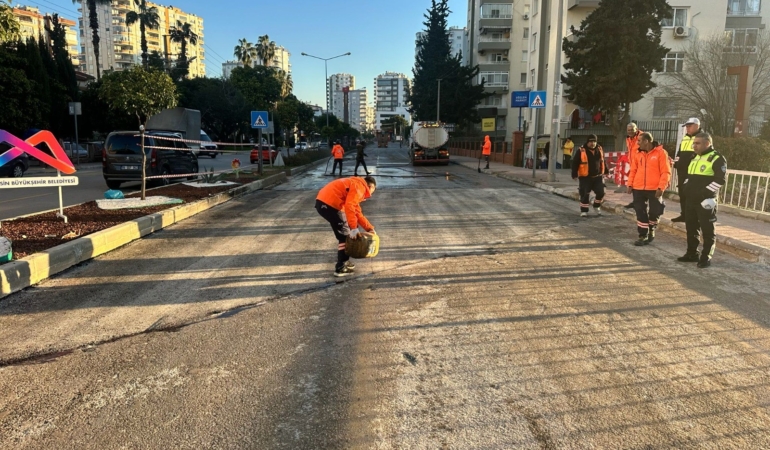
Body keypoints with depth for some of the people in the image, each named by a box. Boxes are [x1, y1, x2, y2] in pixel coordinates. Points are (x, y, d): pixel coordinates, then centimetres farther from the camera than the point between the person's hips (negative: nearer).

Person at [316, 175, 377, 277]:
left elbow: (357, 212, 29)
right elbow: (349, 206, -20)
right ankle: (340, 268, 6)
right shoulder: (360, 186, -5)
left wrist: (369, 228, 25)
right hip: (328, 204, -10)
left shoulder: (357, 186, 26)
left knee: (344, 234, 21)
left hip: (324, 202, 10)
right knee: (345, 235, 1)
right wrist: (354, 228, -18)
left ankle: (344, 262, 30)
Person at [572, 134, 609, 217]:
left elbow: (603, 161, 19)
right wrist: (574, 175, -12)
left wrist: (606, 172, 22)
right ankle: (584, 210, 14)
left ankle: (596, 206, 27)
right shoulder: (581, 151, -9)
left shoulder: (599, 149, 6)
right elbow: (575, 163, -8)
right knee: (585, 194, 0)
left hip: (598, 177, 4)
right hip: (585, 177, -4)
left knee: (601, 193, 1)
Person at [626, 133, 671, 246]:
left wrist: (661, 187, -16)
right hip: (638, 189, 4)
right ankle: (643, 236, 13)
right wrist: (630, 184, 4)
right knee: (640, 213, 4)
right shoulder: (638, 154, 9)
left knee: (654, 212, 4)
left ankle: (652, 229, 32)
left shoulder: (660, 152, -6)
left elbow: (666, 172, -9)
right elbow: (633, 171, 14)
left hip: (655, 189, -4)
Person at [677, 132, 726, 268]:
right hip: (691, 200, 8)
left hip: (706, 201, -8)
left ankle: (706, 257, 6)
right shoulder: (694, 157, 16)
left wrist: (704, 192, -20)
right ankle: (692, 254, 24)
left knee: (707, 230, -1)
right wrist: (685, 187, 10)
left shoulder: (717, 159, -9)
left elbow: (719, 180, -16)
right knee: (691, 228, 13)